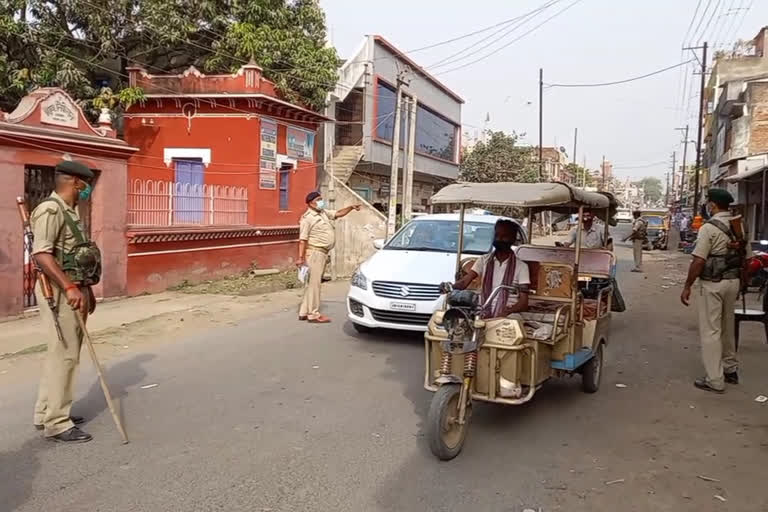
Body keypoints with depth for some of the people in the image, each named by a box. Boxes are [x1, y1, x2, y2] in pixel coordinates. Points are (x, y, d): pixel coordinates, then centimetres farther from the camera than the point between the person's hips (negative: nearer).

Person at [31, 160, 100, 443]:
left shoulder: (71, 212, 16)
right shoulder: (50, 210, -14)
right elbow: (41, 254, -26)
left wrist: (87, 289, 23)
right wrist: (69, 287, -32)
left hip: (75, 290, 10)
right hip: (60, 292, -10)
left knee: (63, 353, 16)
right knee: (64, 354, -7)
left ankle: (46, 413, 28)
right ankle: (57, 424, 1)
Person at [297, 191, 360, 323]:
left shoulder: (324, 213, 14)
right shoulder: (307, 218, -12)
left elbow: (339, 214, 20)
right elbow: (303, 239, -17)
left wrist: (351, 207, 3)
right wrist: (300, 258, -23)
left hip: (322, 253, 9)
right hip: (315, 253, -9)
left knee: (313, 283, 12)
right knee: (314, 283, -7)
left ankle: (304, 312, 18)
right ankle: (313, 315, -3)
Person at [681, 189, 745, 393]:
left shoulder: (709, 227, -16)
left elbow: (698, 261, -19)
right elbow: (743, 257, 14)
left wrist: (687, 286, -11)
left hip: (713, 284, -8)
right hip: (733, 281, 8)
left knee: (710, 331, -2)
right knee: (727, 327, 20)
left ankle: (715, 380, 1)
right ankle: (730, 369, 32)